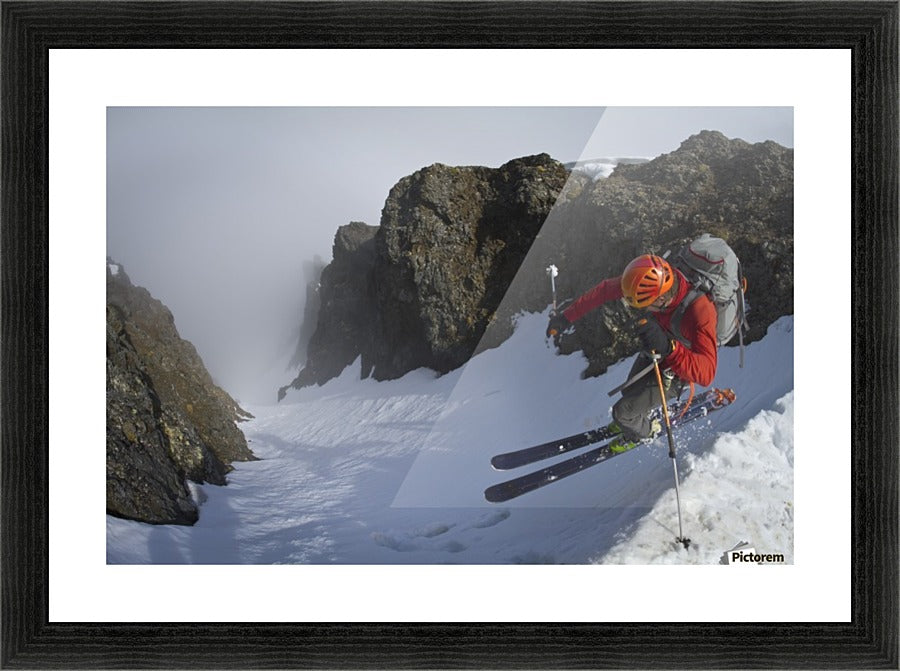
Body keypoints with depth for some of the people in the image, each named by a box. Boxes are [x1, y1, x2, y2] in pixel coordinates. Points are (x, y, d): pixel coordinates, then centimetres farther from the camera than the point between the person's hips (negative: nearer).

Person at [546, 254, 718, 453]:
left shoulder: (700, 312, -45)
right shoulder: (657, 278, -28)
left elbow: (706, 374, -48)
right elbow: (607, 289, -13)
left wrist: (668, 347, -63)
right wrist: (567, 316, -9)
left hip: (676, 370, -6)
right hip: (653, 354, 6)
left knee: (623, 412, 4)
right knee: (629, 391, 28)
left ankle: (646, 432, 38)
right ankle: (640, 417, 63)